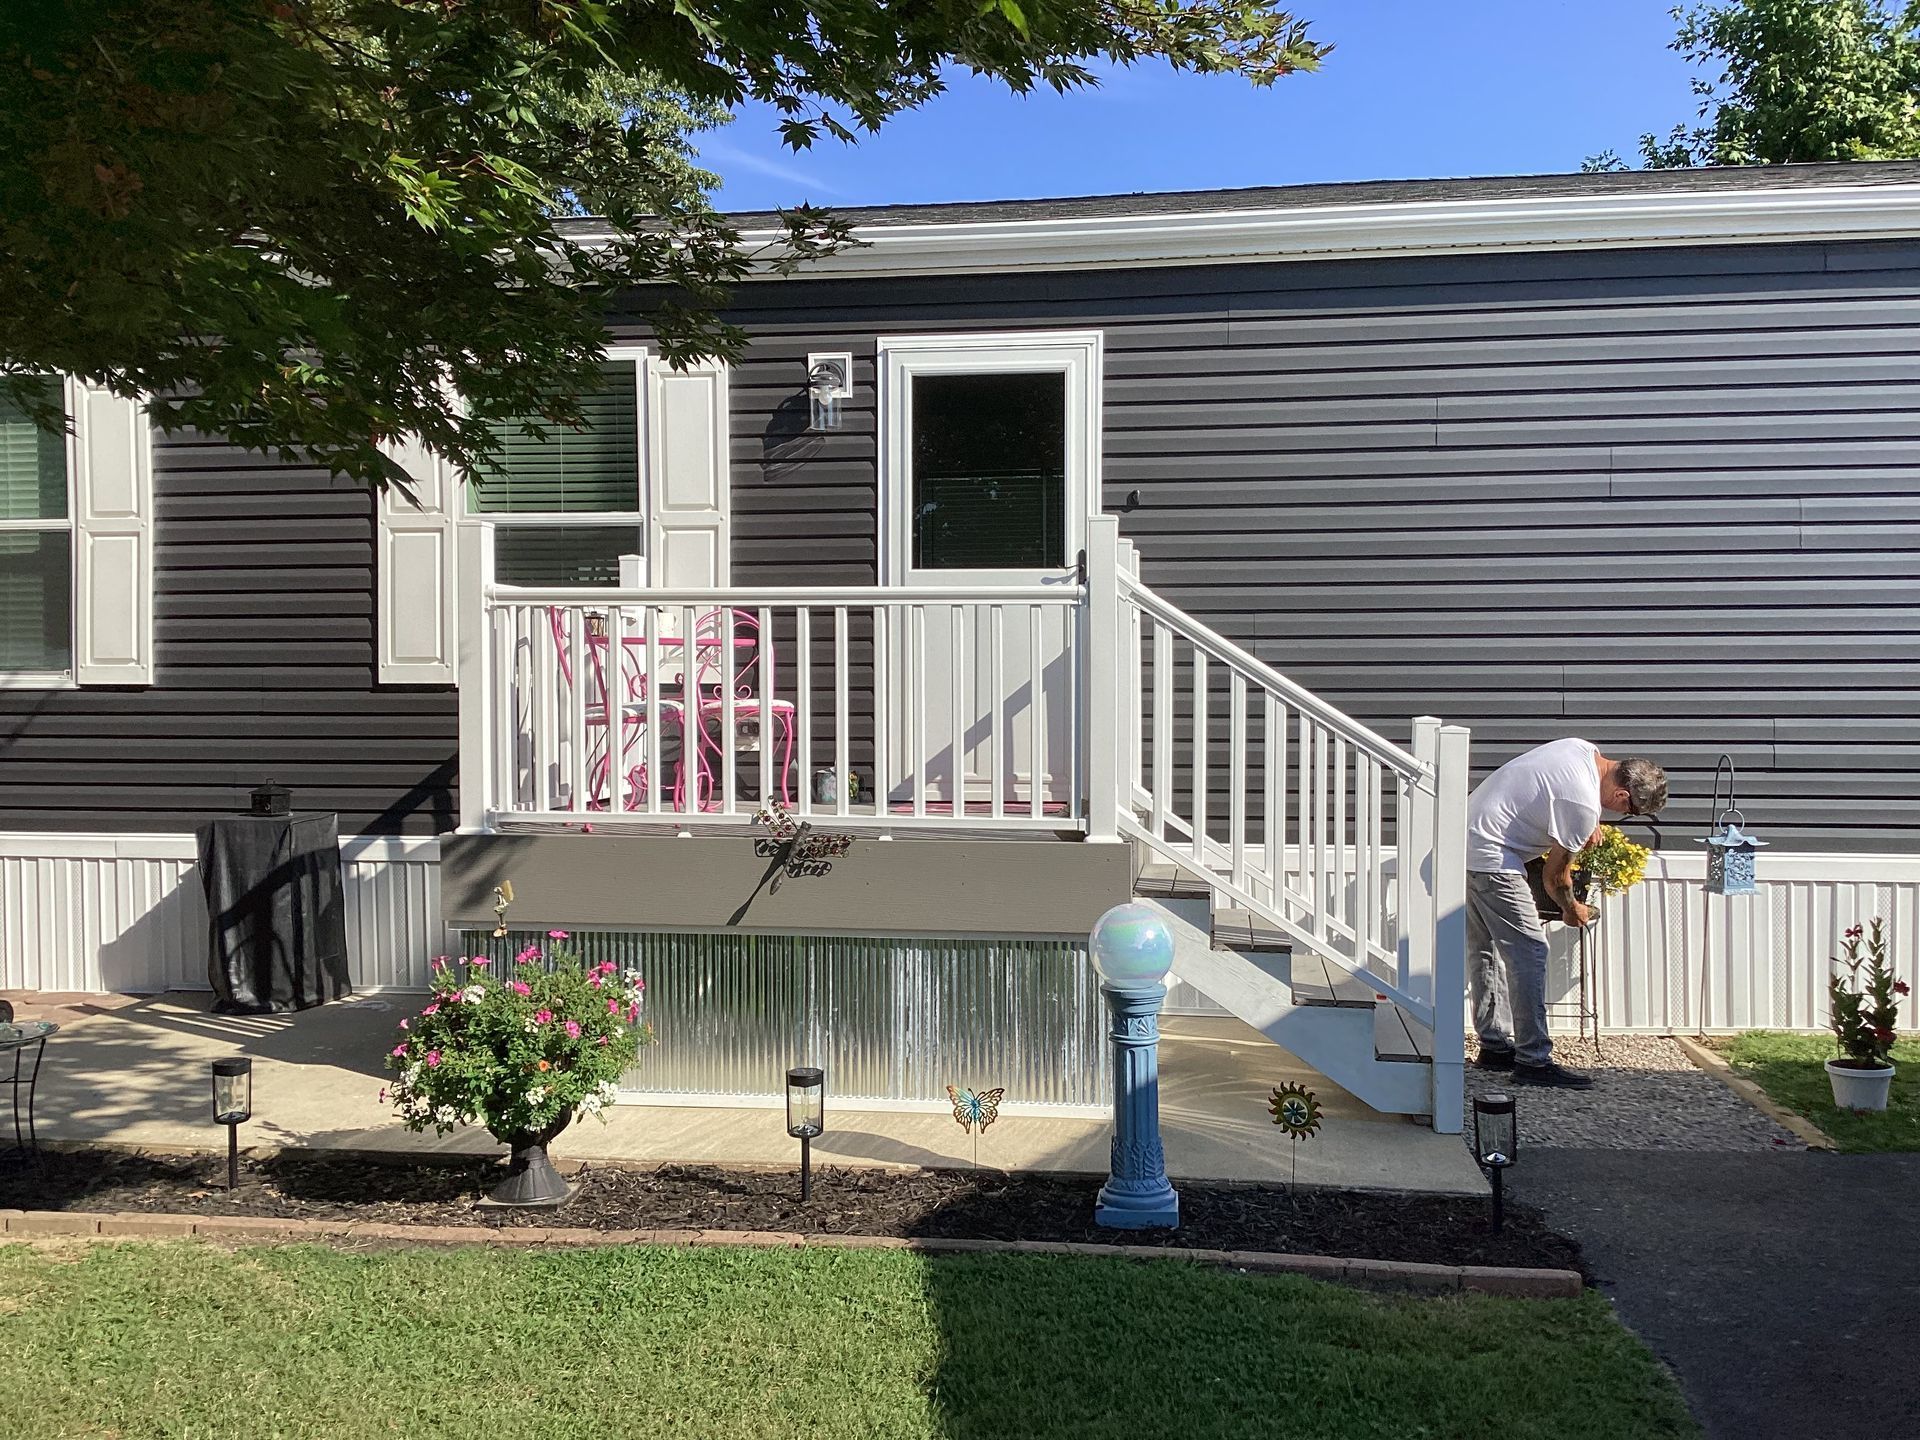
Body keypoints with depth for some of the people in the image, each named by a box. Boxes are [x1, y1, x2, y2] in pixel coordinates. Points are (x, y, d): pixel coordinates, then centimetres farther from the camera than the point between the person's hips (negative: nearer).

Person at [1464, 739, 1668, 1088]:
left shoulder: (1586, 750, 5)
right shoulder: (1585, 805, -21)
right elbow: (1555, 876, -9)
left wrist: (1587, 825, 16)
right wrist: (1572, 910, 10)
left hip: (1467, 835, 11)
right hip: (1490, 857, -11)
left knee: (1486, 951, 15)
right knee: (1528, 951, -9)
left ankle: (1495, 1046, 23)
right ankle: (1533, 1061, -7)